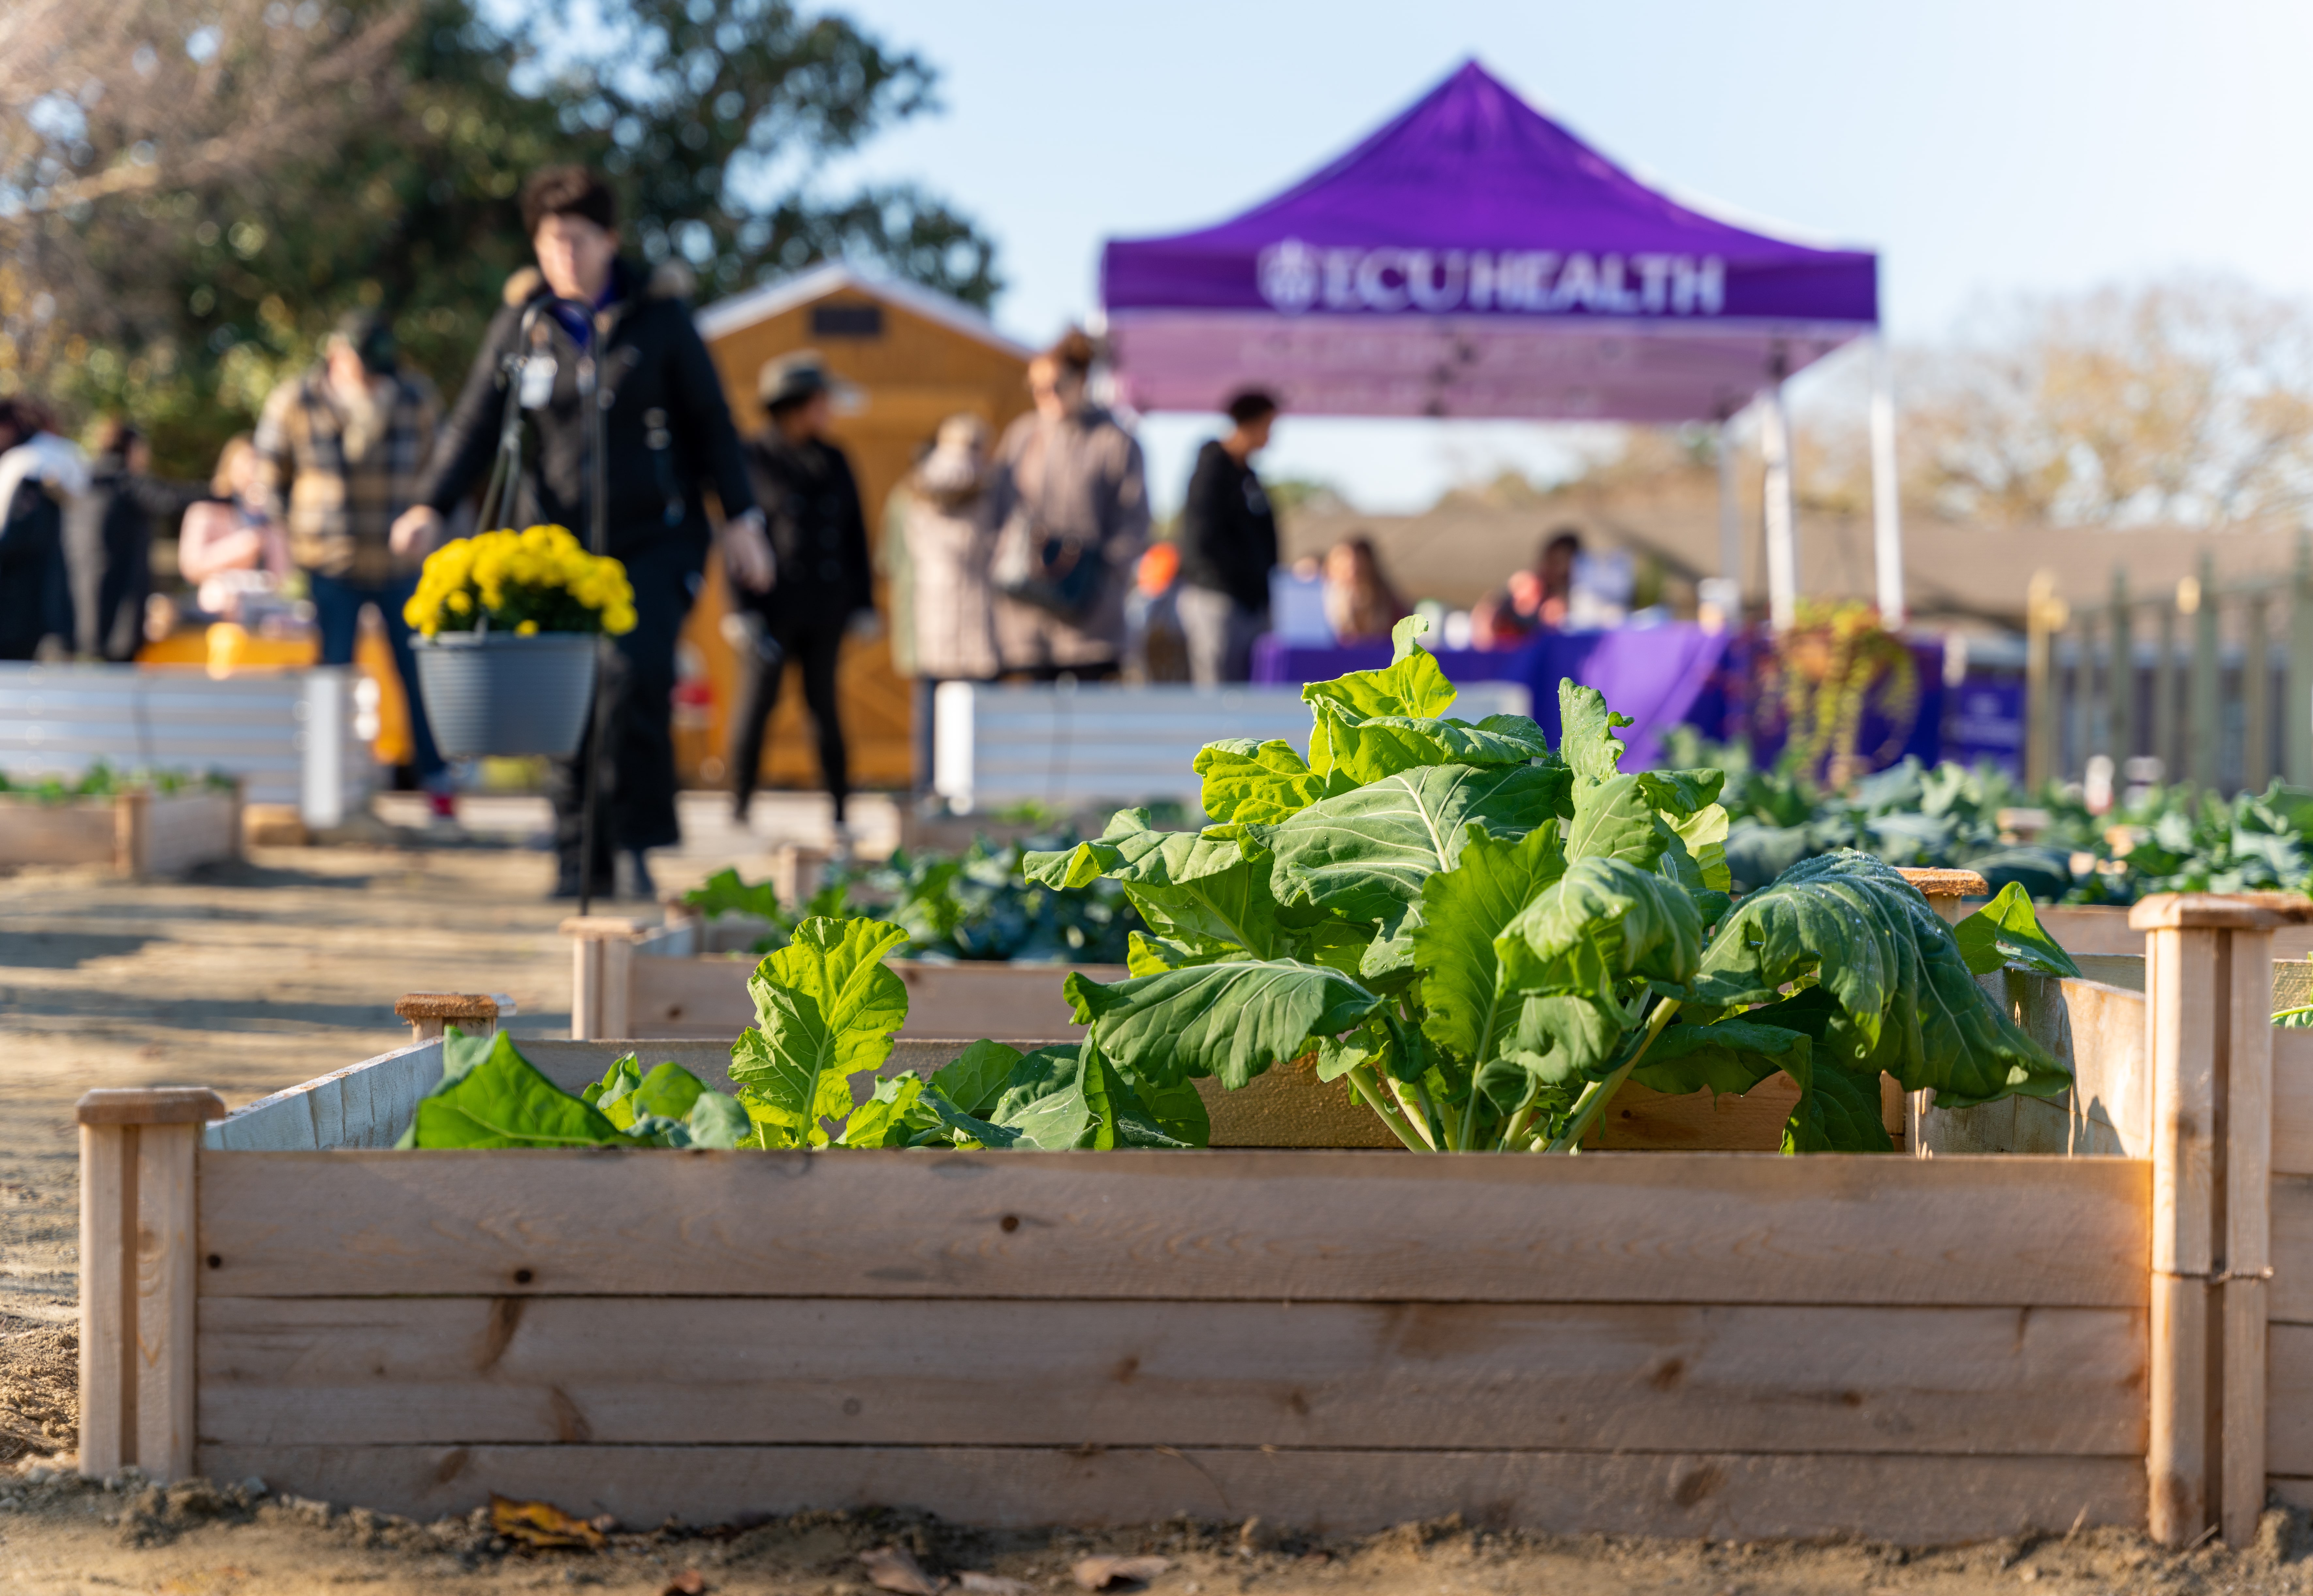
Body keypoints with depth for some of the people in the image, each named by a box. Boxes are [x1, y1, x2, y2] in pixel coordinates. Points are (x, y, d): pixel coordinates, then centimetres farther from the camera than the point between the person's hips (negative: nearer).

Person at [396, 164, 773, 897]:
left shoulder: (657, 314, 2)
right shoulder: (522, 323, 5)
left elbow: (709, 418, 6)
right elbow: (476, 424, 1)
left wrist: (741, 518, 1)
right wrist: (431, 507, -14)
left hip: (654, 539, -2)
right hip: (559, 540, 2)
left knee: (635, 674, -20)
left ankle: (639, 839, -10)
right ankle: (580, 858, 10)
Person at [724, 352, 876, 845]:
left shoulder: (834, 462, 13)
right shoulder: (753, 458, -3)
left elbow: (855, 537, 16)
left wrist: (863, 603, 9)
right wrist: (742, 607, -13)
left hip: (825, 606, 4)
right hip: (771, 603, -4)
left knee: (824, 702, 6)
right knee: (757, 699, -5)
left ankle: (839, 815, 9)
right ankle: (739, 810, 3)